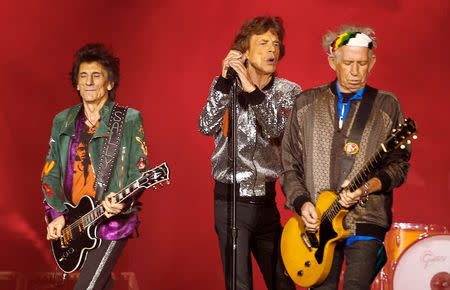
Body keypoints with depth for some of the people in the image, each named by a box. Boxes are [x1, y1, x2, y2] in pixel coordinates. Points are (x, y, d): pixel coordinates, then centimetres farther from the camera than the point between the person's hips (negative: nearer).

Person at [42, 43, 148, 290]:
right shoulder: (63, 122, 8)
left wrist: (121, 201, -26)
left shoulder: (129, 120, -6)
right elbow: (50, 173, 11)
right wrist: (57, 213, -1)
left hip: (113, 225, -5)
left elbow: (139, 172, -8)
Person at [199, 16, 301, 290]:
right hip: (231, 200, -2)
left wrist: (251, 89, -25)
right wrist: (225, 81, -21)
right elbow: (206, 126, -13)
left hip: (266, 198, 2)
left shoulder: (289, 91, 4)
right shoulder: (224, 88, 2)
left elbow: (278, 129, -14)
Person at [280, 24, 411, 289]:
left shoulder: (387, 106, 5)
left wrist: (368, 187, -16)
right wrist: (301, 202, -3)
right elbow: (289, 164, 11)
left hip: (365, 221, -2)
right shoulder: (306, 104, 9)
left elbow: (399, 164, 2)